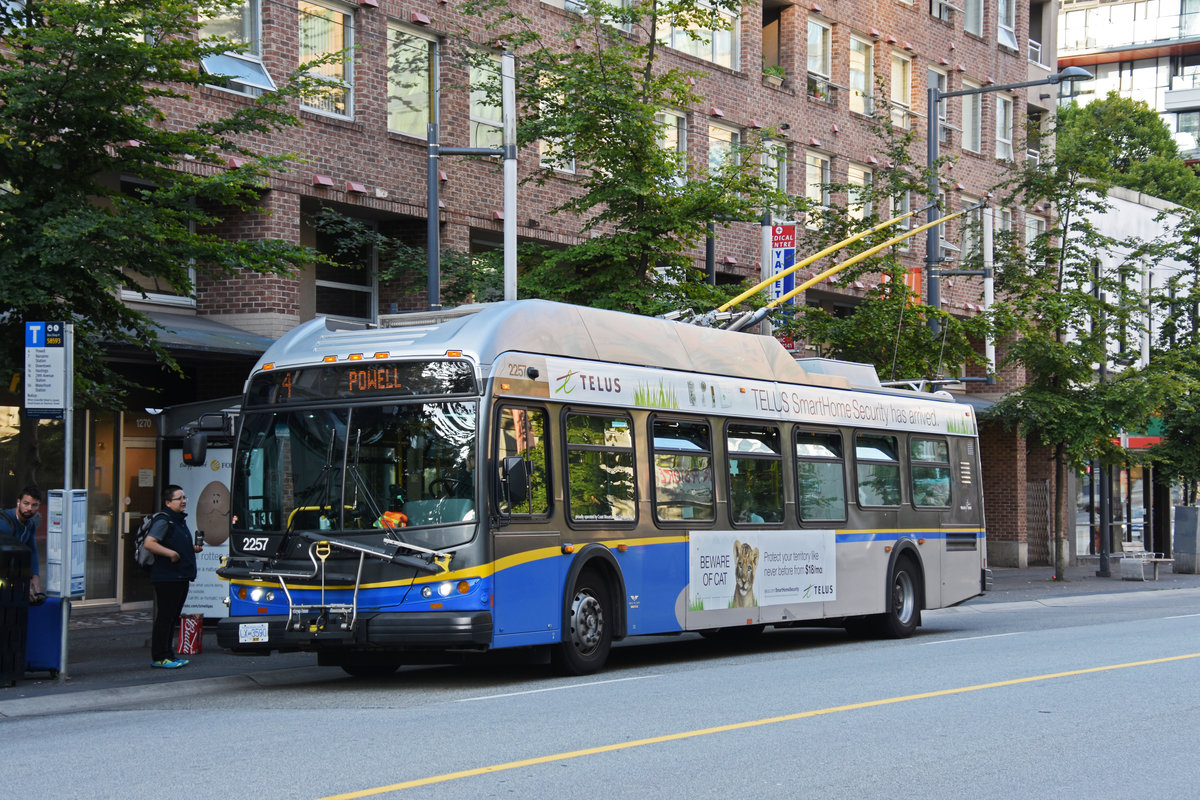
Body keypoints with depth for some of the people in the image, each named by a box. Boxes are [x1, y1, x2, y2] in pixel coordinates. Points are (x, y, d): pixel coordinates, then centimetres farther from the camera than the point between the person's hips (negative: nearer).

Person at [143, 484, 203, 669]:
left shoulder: (181, 521, 18)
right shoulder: (163, 521, -12)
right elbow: (149, 543, -22)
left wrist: (193, 548, 14)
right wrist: (170, 553, -27)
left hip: (181, 577, 10)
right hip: (166, 578, -10)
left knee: (173, 617, 13)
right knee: (164, 617, -7)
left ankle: (168, 655, 19)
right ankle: (158, 658, -4)